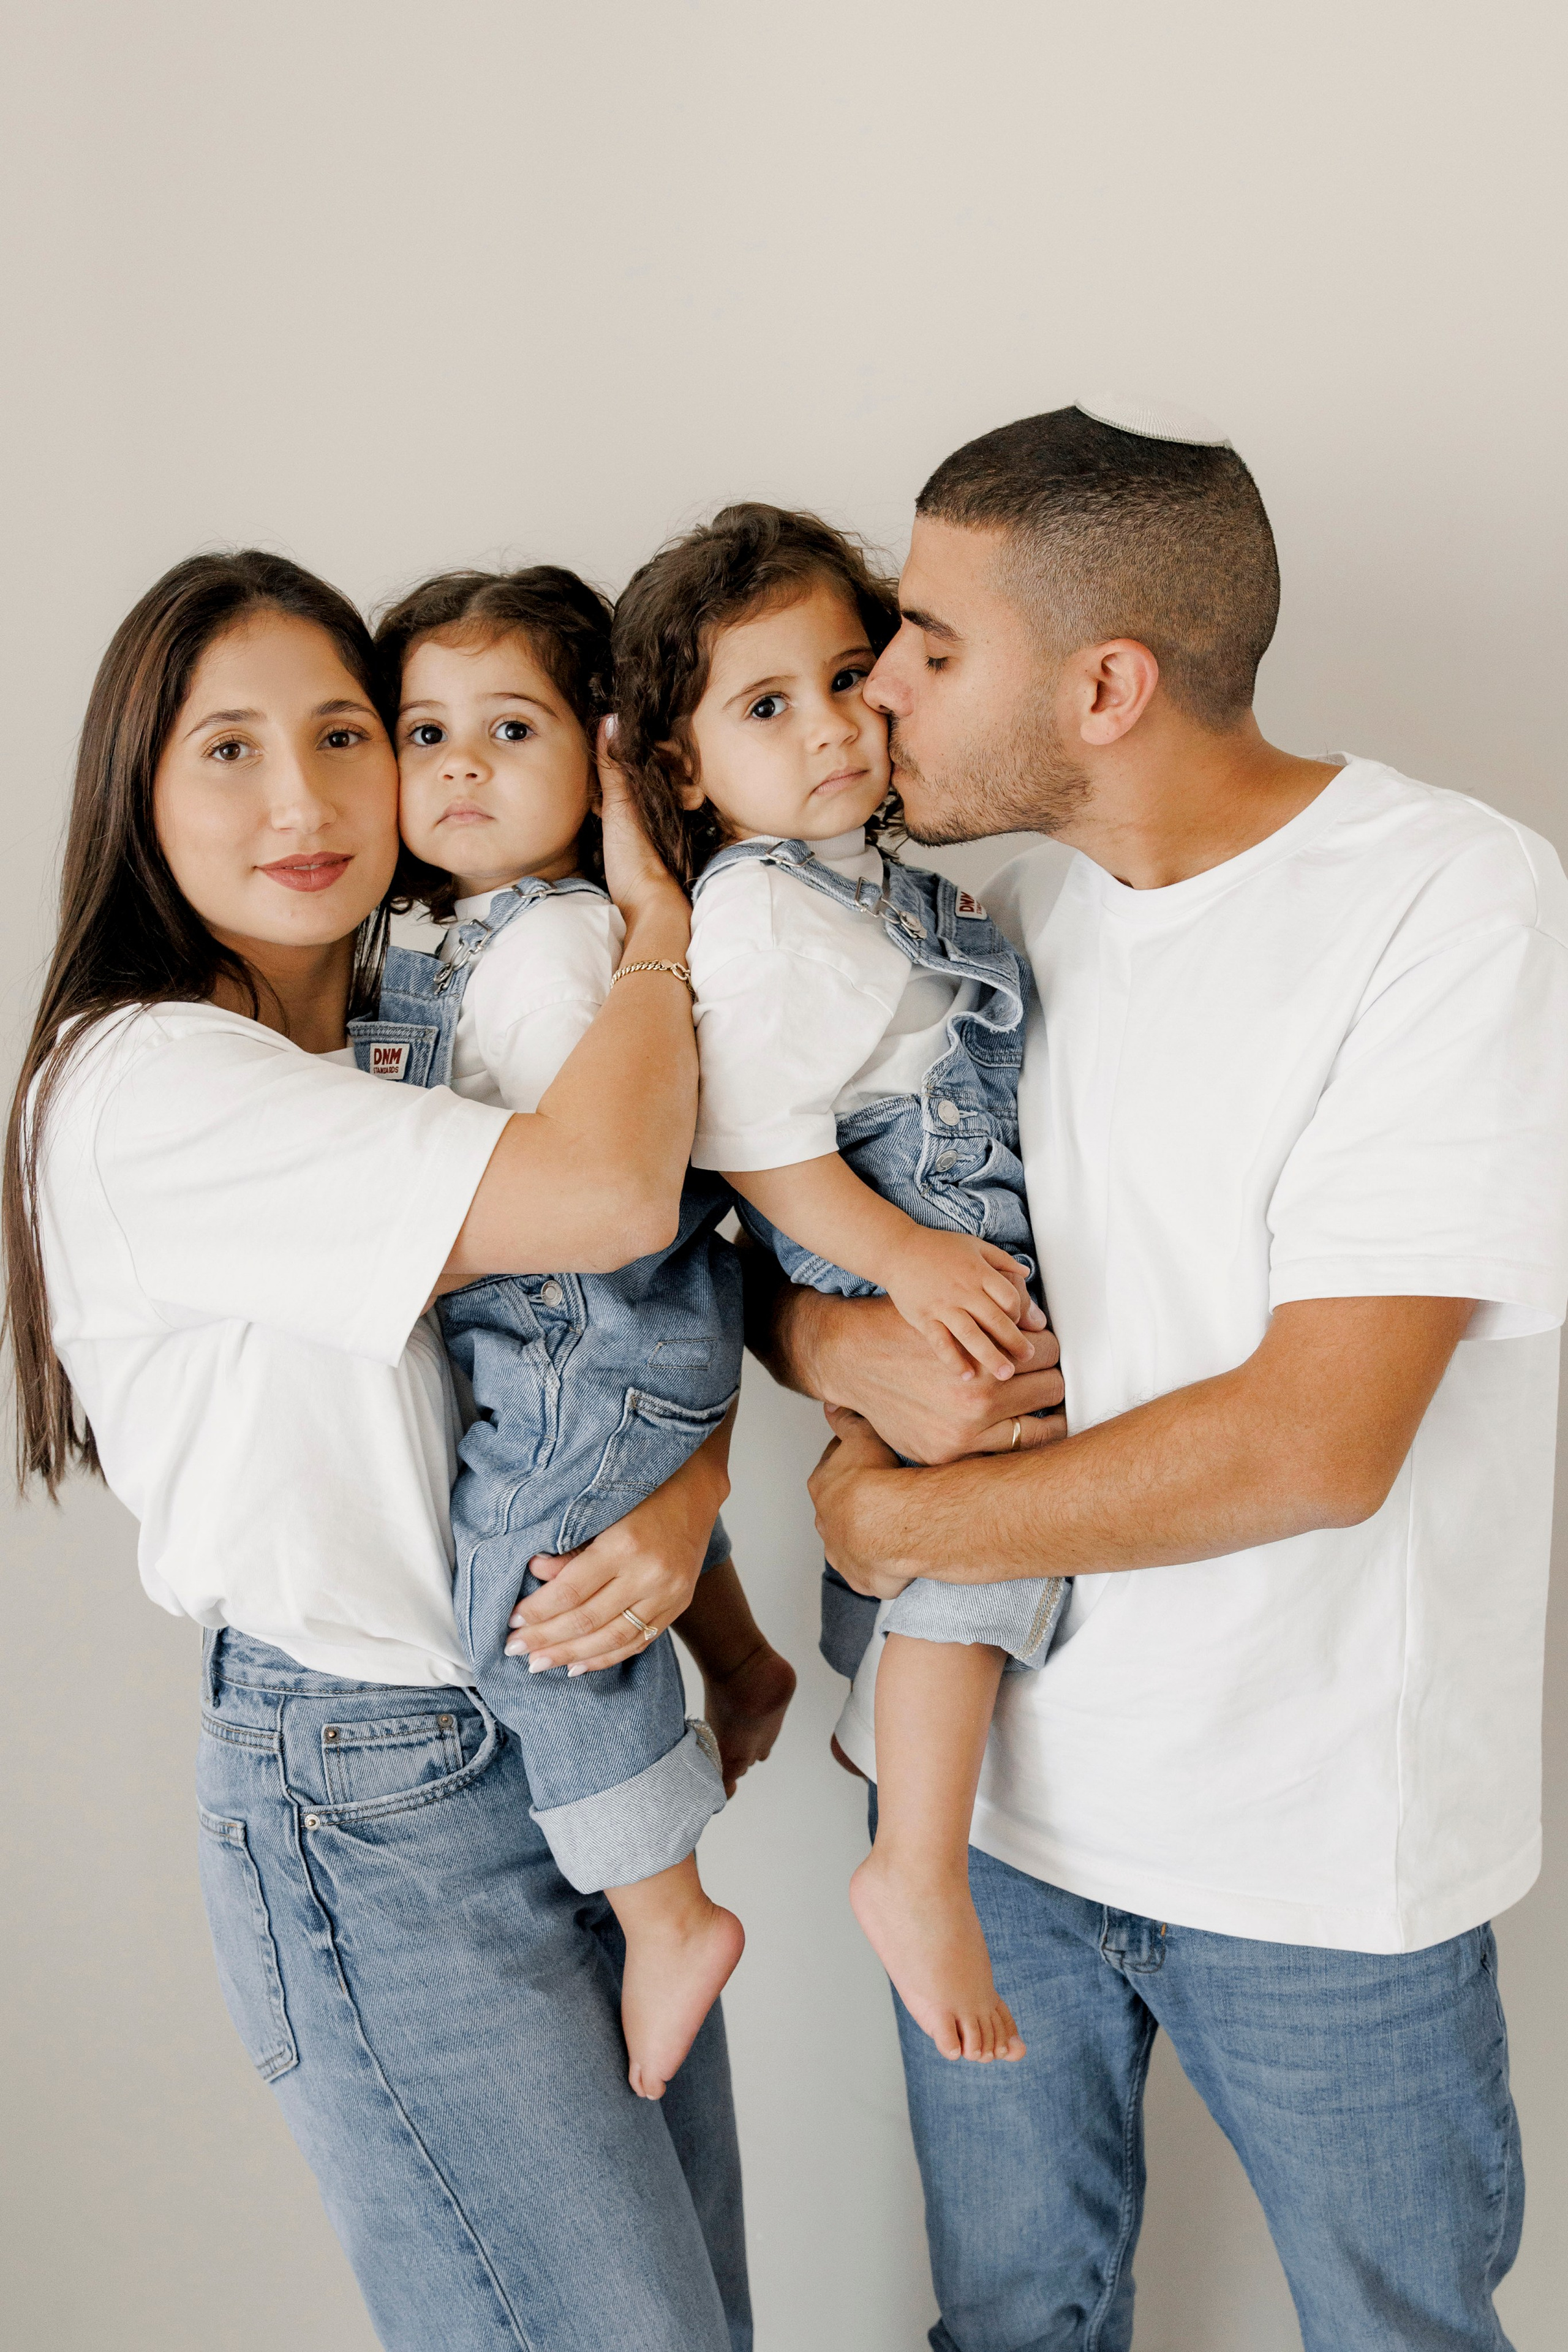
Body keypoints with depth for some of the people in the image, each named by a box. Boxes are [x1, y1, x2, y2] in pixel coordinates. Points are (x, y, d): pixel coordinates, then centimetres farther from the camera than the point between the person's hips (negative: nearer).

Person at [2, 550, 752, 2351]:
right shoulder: (144, 1082, -18)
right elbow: (607, 1194, -30)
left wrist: (685, 1494, -12)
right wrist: (662, 915, -13)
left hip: (579, 1735, 8)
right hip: (374, 1809, -7)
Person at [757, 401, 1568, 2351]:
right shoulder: (1002, 910, 0)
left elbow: (1317, 1441, -24)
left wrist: (896, 1520, -15)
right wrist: (846, 1344, -16)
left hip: (1316, 1849, -4)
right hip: (985, 1776, 5)